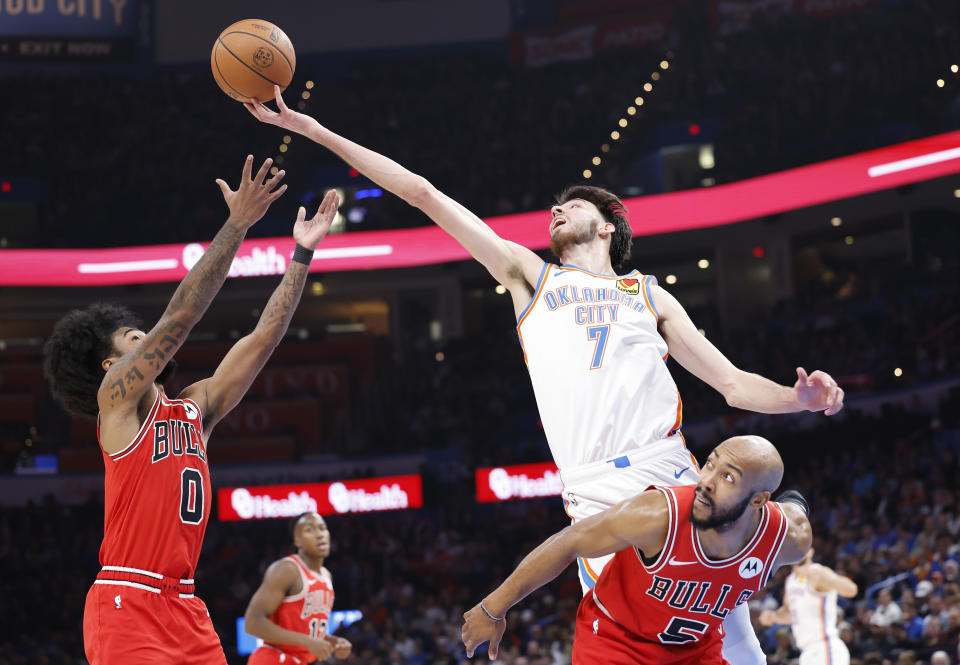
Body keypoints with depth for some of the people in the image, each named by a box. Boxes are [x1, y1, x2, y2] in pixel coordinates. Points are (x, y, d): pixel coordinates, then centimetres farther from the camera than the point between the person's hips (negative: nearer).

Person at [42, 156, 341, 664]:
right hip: (127, 606, -7)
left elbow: (263, 338, 15)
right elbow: (181, 315, -11)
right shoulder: (117, 397, -1)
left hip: (183, 608, 7)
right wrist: (237, 224, -12)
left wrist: (302, 252, 13)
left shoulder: (195, 408, 17)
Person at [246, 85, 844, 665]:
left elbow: (734, 384, 18)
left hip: (675, 481, 1)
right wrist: (316, 131, 17)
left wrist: (799, 398, -3)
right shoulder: (530, 277, 21)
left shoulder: (647, 294, 21)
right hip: (595, 499, -1)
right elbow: (422, 194, 18)